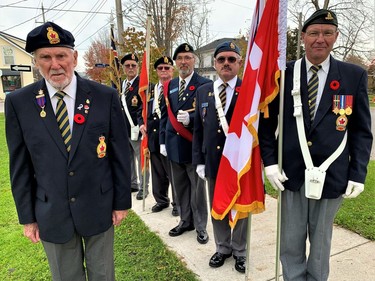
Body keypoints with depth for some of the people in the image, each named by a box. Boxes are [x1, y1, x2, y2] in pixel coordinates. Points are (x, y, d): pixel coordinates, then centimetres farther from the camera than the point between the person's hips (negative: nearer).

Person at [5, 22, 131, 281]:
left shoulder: (106, 96, -9)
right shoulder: (19, 103, -6)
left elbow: (120, 154, -5)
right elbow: (20, 164, 0)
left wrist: (122, 202, -1)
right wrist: (27, 217, 3)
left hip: (99, 208, -1)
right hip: (51, 215, 1)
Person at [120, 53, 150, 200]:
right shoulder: (121, 85, 15)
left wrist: (139, 124, -25)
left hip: (136, 128, -7)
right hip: (123, 129, 8)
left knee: (141, 159, 2)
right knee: (127, 158, 17)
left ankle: (143, 187, 14)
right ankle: (132, 183, 32)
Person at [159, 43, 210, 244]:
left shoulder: (204, 84, -6)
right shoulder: (169, 86, 12)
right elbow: (165, 115, 13)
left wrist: (190, 118, -26)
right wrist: (163, 141, 8)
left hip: (194, 145, -5)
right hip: (174, 145, 6)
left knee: (197, 187, 6)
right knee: (180, 186, 15)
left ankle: (200, 226, 21)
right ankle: (185, 221, 32)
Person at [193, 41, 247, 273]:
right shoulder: (203, 91, 6)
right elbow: (198, 130, 7)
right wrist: (199, 161, 3)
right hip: (213, 162, 4)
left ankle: (240, 251, 35)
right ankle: (222, 248, 39)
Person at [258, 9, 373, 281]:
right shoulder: (283, 74, -1)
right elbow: (267, 121, 4)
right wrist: (269, 161, -3)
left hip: (332, 176, 1)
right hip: (291, 173, 0)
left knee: (321, 241, 18)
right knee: (290, 242, 12)